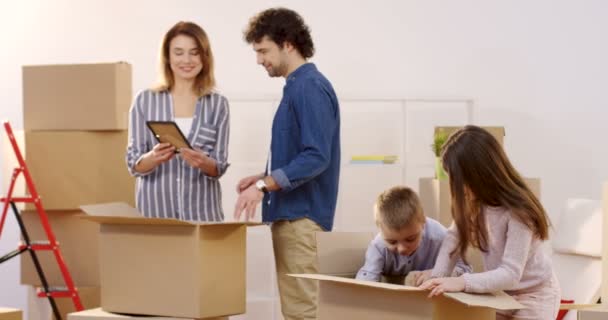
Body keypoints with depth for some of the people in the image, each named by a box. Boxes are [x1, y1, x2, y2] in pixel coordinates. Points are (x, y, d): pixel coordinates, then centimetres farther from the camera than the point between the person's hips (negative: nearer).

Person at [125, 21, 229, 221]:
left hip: (202, 213, 0)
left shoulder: (218, 104, 3)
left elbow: (219, 167, 1)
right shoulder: (145, 101, 2)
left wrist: (203, 162, -21)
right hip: (154, 212, 0)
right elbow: (133, 164, -1)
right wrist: (153, 158, -22)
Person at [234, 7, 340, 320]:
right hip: (289, 213, 10)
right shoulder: (295, 87, 16)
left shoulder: (310, 87, -15)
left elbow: (316, 157, -23)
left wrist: (264, 186, -24)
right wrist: (264, 178, 10)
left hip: (300, 215, -10)